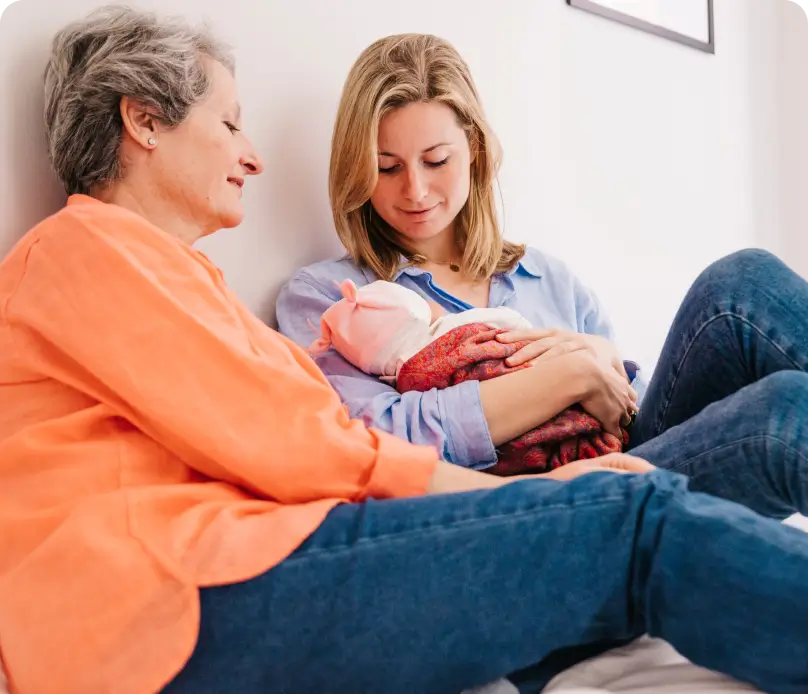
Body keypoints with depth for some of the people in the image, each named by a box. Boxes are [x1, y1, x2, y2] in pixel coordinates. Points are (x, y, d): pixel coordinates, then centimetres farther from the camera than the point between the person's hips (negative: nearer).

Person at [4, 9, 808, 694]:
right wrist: (516, 490, -3)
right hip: (179, 601, -7)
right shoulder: (85, 244, 3)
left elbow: (314, 434, 16)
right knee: (636, 521, -21)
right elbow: (280, 443, -9)